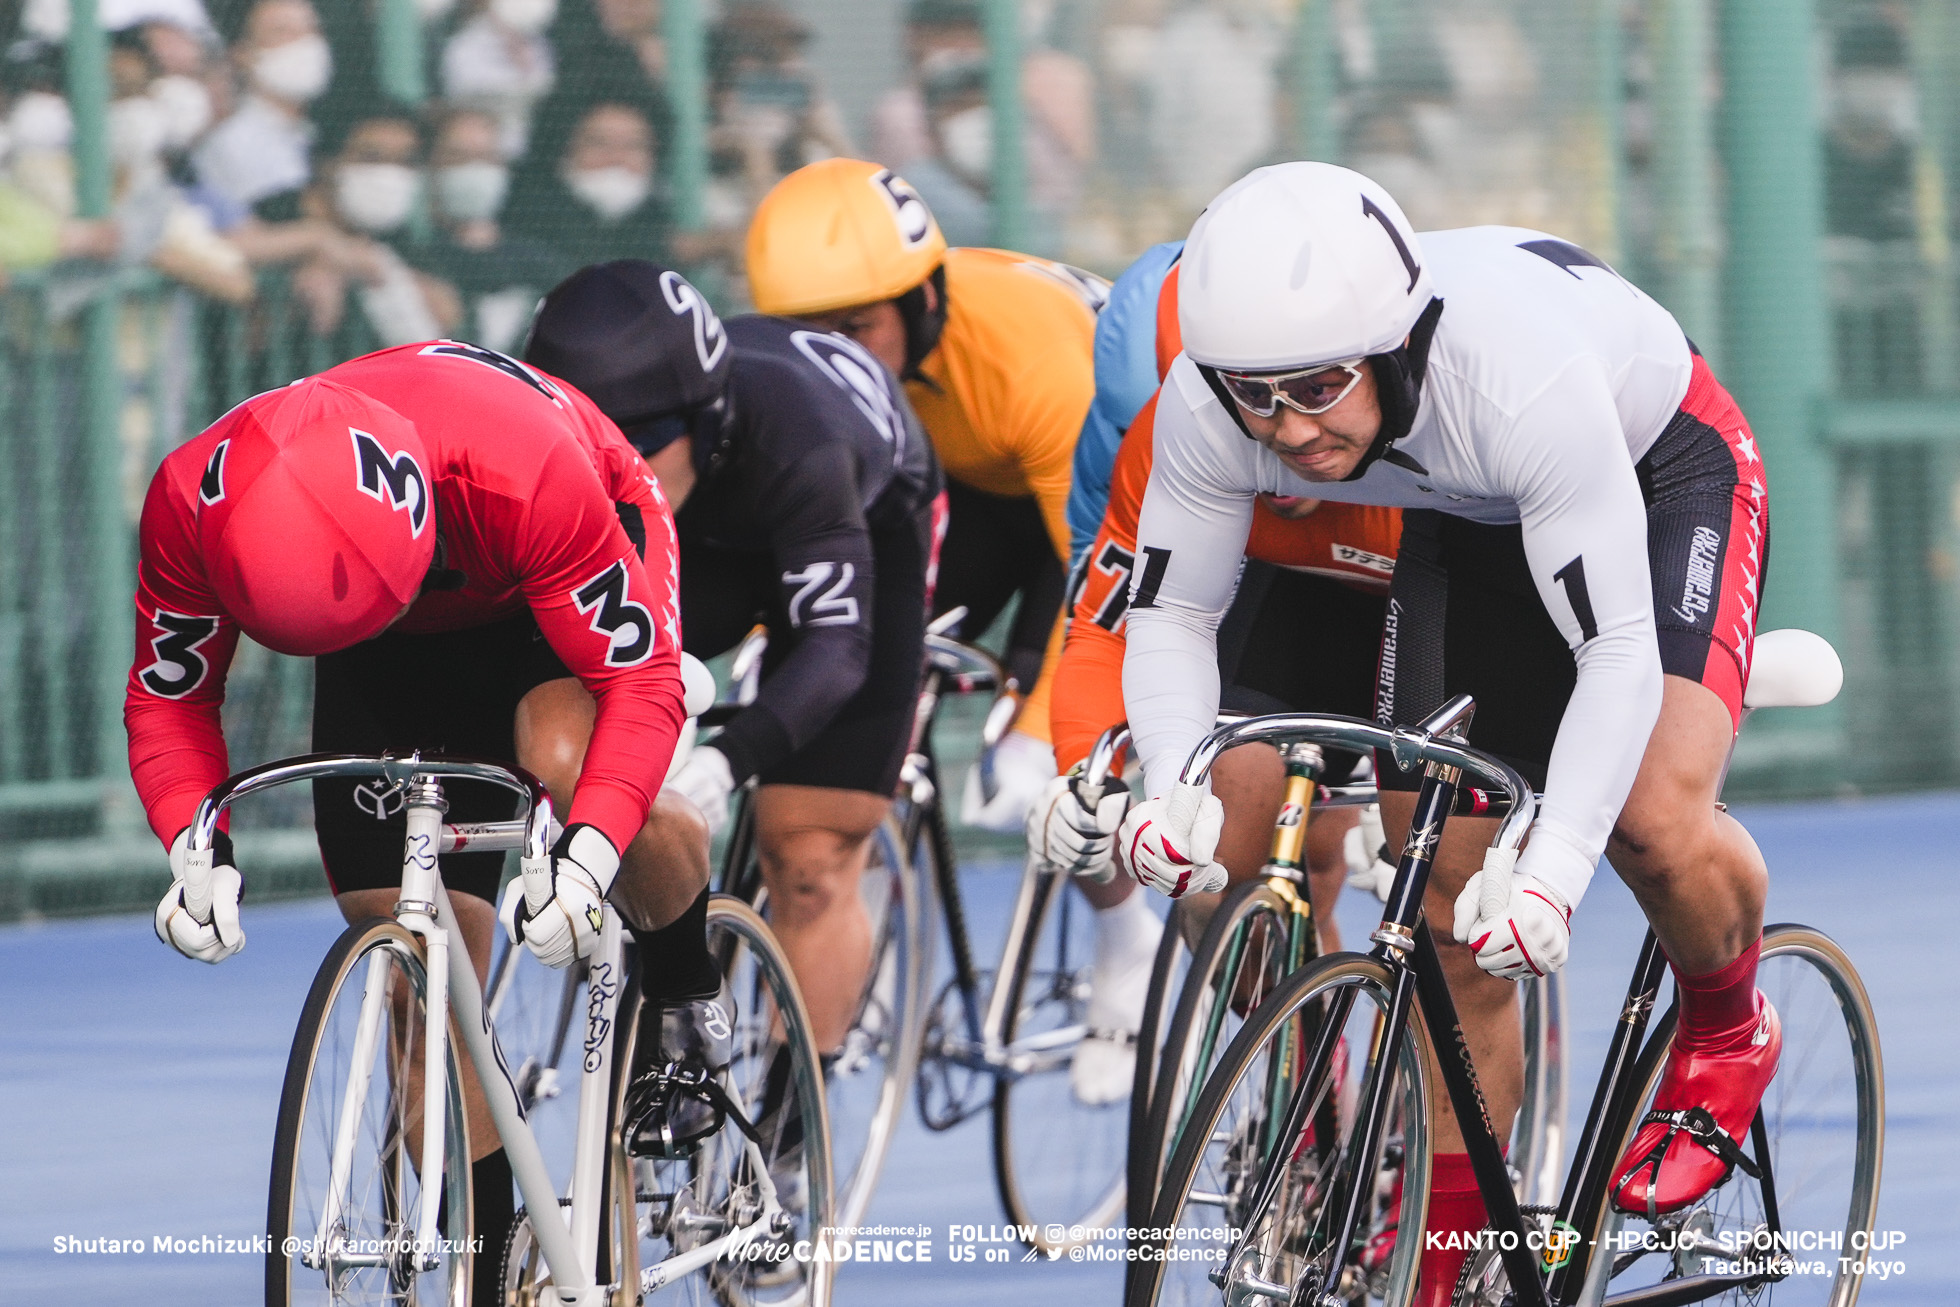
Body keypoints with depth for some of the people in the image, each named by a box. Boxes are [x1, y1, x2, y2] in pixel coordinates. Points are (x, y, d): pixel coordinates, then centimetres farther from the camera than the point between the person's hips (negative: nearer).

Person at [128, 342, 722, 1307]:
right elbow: (168, 694, -16)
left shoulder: (525, 470, -43)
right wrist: (195, 848, -35)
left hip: (549, 590, -3)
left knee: (566, 758, -37)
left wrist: (584, 858, -52)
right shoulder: (191, 507, -33)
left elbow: (639, 680, -37)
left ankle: (684, 984, -7)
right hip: (403, 650, 3)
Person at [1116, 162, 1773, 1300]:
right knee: (1454, 923, 0)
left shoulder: (1523, 379, -43)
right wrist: (1173, 783, -36)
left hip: (1661, 470, -5)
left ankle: (1728, 1034, 4)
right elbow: (1171, 614, -16)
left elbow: (1618, 652, -40)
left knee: (1656, 814, -28)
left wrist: (1553, 868, -52)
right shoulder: (1206, 409, -29)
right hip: (1470, 518, 5)